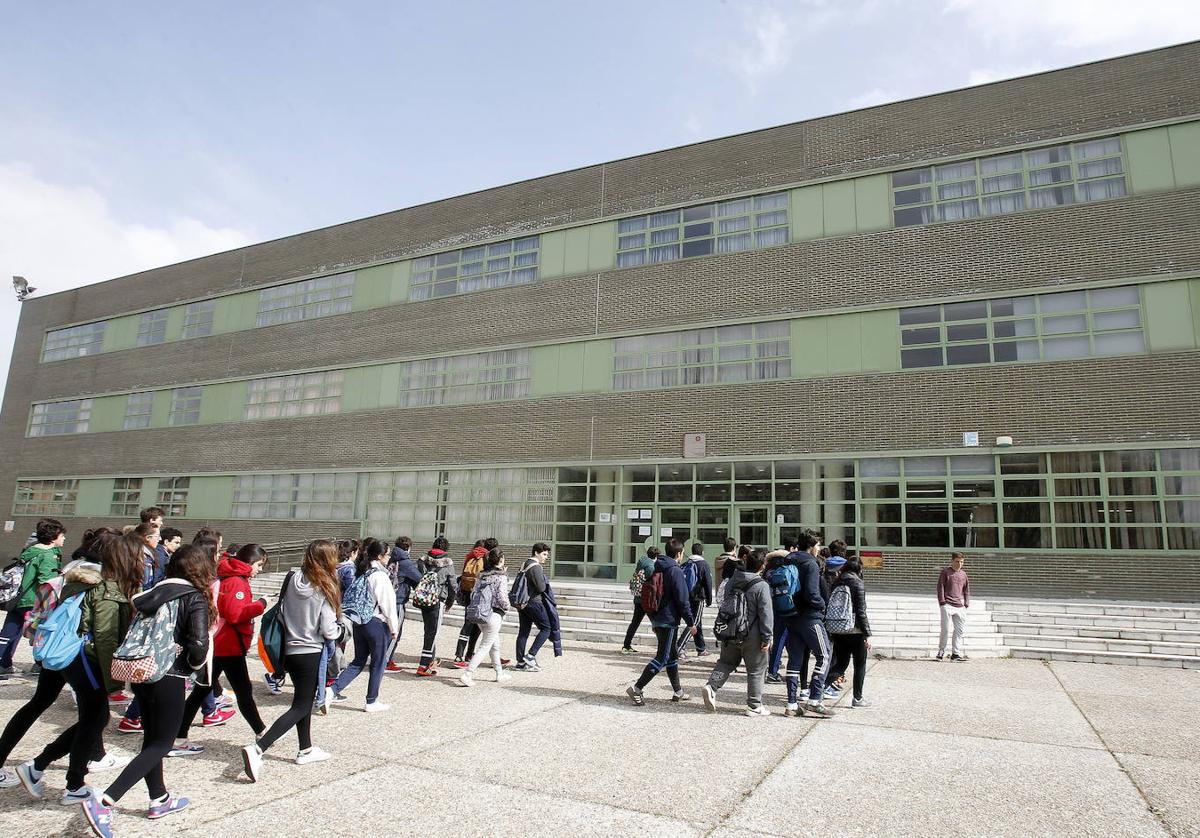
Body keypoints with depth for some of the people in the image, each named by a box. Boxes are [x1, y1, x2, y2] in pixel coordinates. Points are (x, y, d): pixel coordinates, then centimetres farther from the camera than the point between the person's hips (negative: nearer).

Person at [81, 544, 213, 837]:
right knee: (161, 744, 5)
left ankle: (159, 800, 34)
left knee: (151, 737, 20)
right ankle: (104, 801, -7)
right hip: (168, 678, -7)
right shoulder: (195, 599, -12)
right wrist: (193, 664, -1)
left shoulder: (154, 593, 8)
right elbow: (198, 645, -19)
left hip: (140, 673, 7)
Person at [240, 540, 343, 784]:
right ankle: (257, 749, -11)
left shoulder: (292, 580, -3)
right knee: (300, 707, 2)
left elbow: (281, 611, 7)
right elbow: (329, 631, -16)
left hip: (290, 650, 7)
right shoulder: (324, 589, -18)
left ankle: (305, 750, 33)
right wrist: (341, 628, 4)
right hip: (311, 653, -7)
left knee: (304, 700, 21)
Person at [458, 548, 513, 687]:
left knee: (495, 644, 22)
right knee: (485, 647, -1)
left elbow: (474, 593, 9)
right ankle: (467, 675, -8)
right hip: (494, 614, -8)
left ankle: (500, 673, 33)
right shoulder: (501, 577, -12)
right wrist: (506, 608, 0)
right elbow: (502, 597, -17)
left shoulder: (481, 575, 8)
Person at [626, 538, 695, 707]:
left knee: (672, 654, 19)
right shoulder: (675, 570, -14)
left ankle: (678, 692, 27)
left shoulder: (656, 568, 11)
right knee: (662, 657, -5)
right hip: (669, 619, -9)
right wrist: (691, 623, -7)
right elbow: (682, 600, -15)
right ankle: (636, 689, -8)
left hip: (656, 618, 9)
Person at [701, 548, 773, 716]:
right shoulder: (761, 586, -16)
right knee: (756, 670, 9)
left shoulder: (732, 580, 3)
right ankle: (754, 706, 15)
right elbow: (766, 614, -16)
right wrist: (767, 637, -9)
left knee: (727, 662, 20)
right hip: (751, 635, -5)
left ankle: (711, 686, 0)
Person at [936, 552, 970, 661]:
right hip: (947, 605, -5)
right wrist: (942, 602, -8)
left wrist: (966, 604, 9)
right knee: (945, 629, -5)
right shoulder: (945, 571, 2)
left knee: (960, 630, 0)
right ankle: (941, 652, 6)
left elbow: (967, 590, 20)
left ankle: (956, 653, 5)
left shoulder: (963, 574, 16)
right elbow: (940, 587, -2)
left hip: (960, 607, 5)